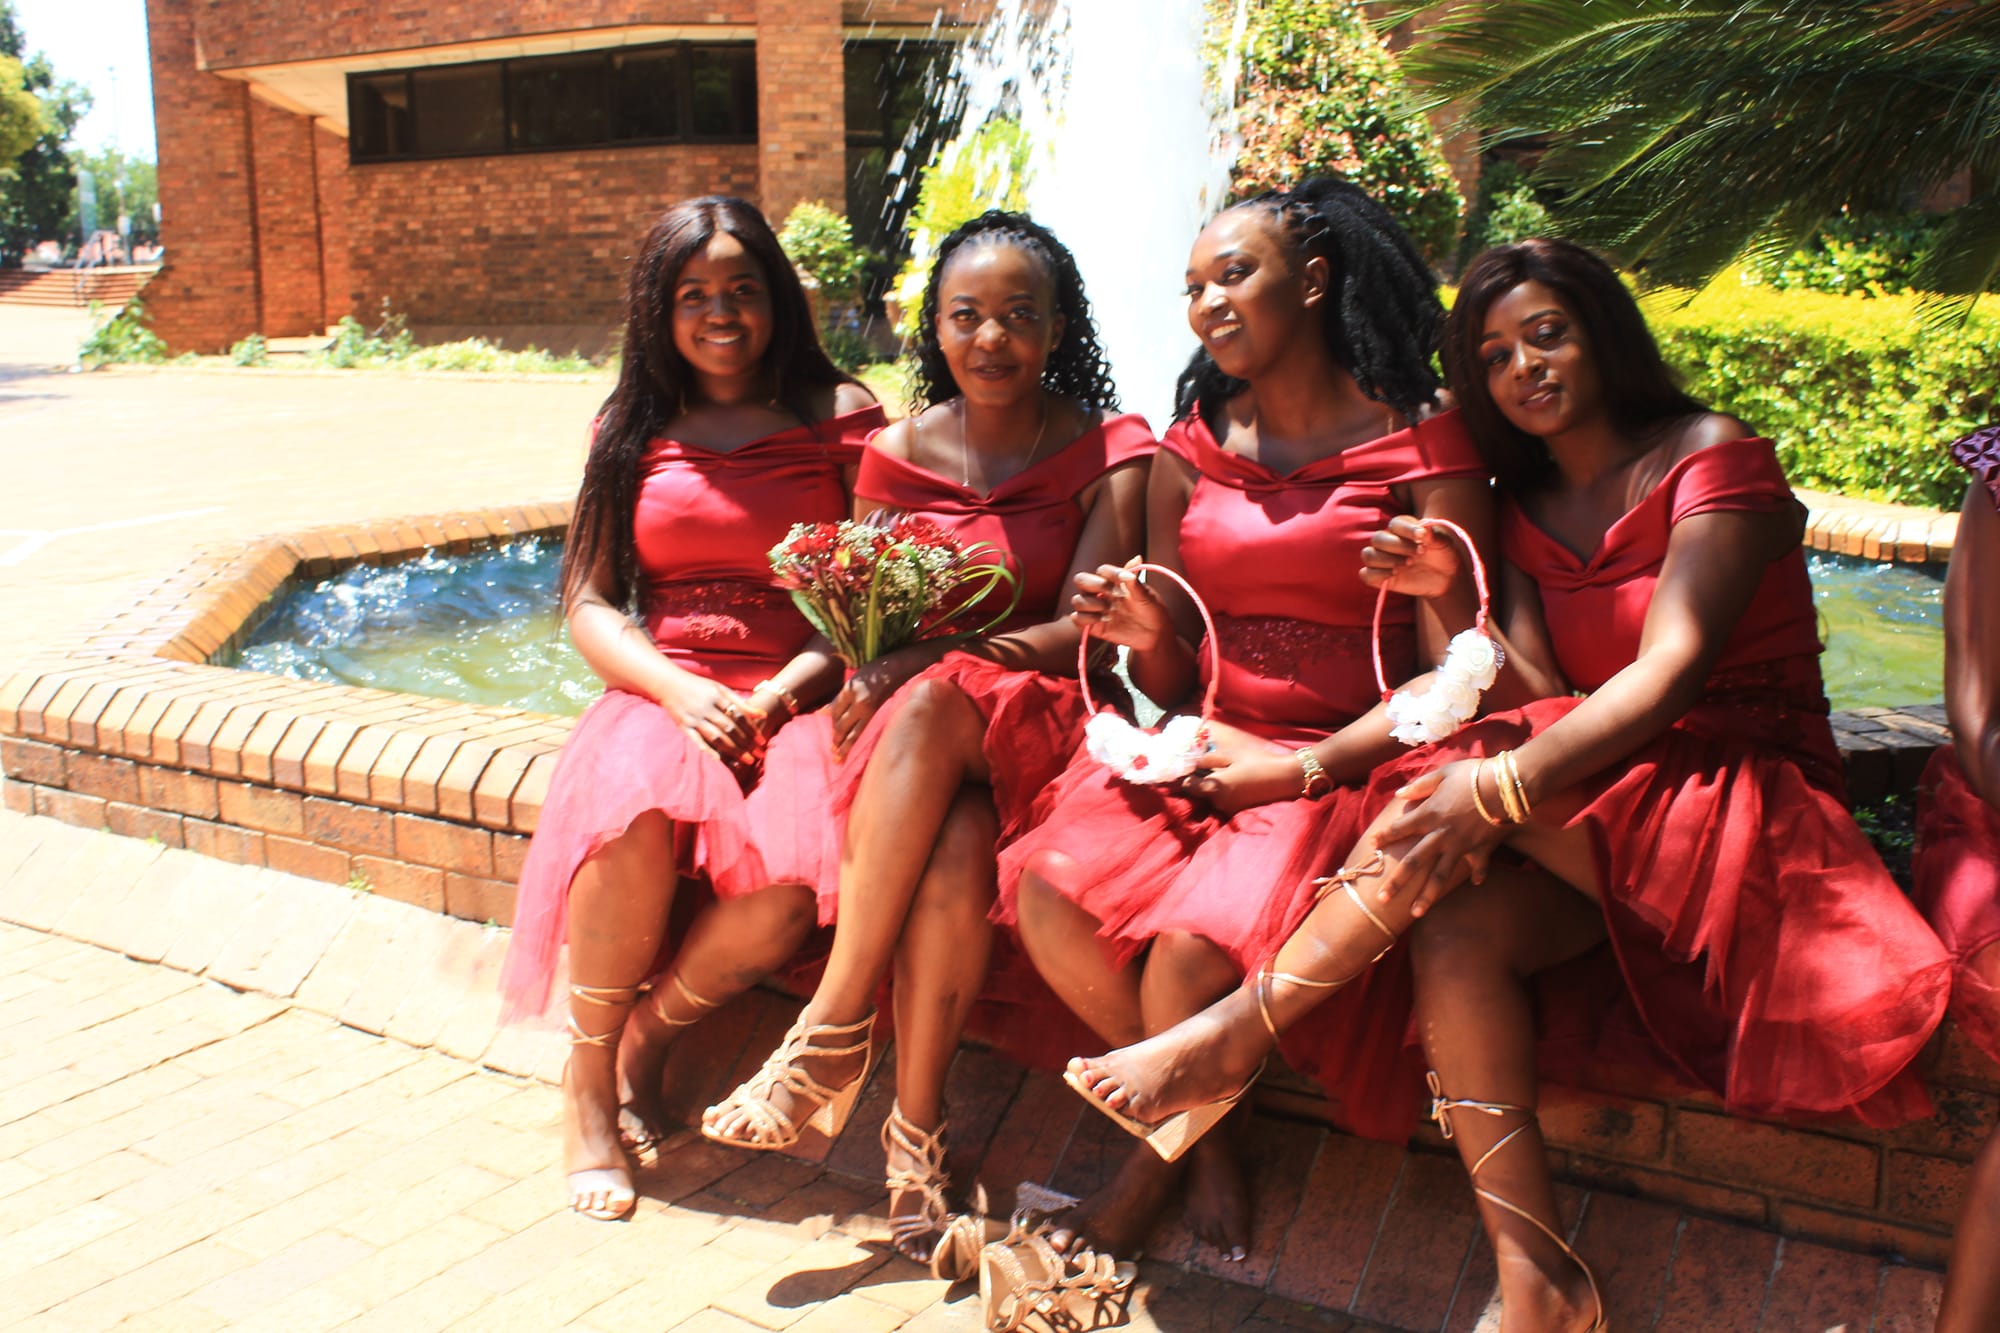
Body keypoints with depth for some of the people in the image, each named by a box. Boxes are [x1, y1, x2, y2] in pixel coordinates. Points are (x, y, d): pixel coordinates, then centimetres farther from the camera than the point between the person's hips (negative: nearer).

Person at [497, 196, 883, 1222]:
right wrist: (679, 689, -10)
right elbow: (589, 605, 10)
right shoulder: (634, 428, 15)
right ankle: (589, 1082, -9)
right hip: (662, 689, 1)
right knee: (634, 817, -34)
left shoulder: (838, 414, 8)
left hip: (795, 700, -1)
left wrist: (778, 696, -13)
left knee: (793, 878, -32)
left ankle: (647, 1033, -1)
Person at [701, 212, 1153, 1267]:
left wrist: (931, 657, -21)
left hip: (1037, 716, -2)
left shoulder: (1108, 453, 2)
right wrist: (866, 673, -13)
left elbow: (1084, 631, -8)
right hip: (907, 726, 2)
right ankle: (917, 1130, -22)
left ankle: (832, 1030, -30)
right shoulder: (897, 453, 11)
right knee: (950, 850, -34)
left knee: (934, 701, -37)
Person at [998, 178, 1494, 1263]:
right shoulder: (1189, 452, 13)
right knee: (1051, 888, -24)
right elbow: (1174, 683, 13)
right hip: (1195, 750, 5)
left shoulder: (1421, 442, -1)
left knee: (1197, 945, -30)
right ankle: (1204, 1142, 2)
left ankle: (1154, 1160, 5)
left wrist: (1299, 768, -16)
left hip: (1344, 764, -4)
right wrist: (1146, 634, -10)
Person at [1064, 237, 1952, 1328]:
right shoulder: (1528, 514, 15)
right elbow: (1538, 695, 1)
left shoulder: (1712, 456, -5)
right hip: (1593, 829, 5)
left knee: (1478, 771, -30)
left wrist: (1501, 785, -33)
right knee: (1453, 927, -27)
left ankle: (1234, 1036, -23)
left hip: (1748, 808, -5)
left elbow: (1671, 672, -19)